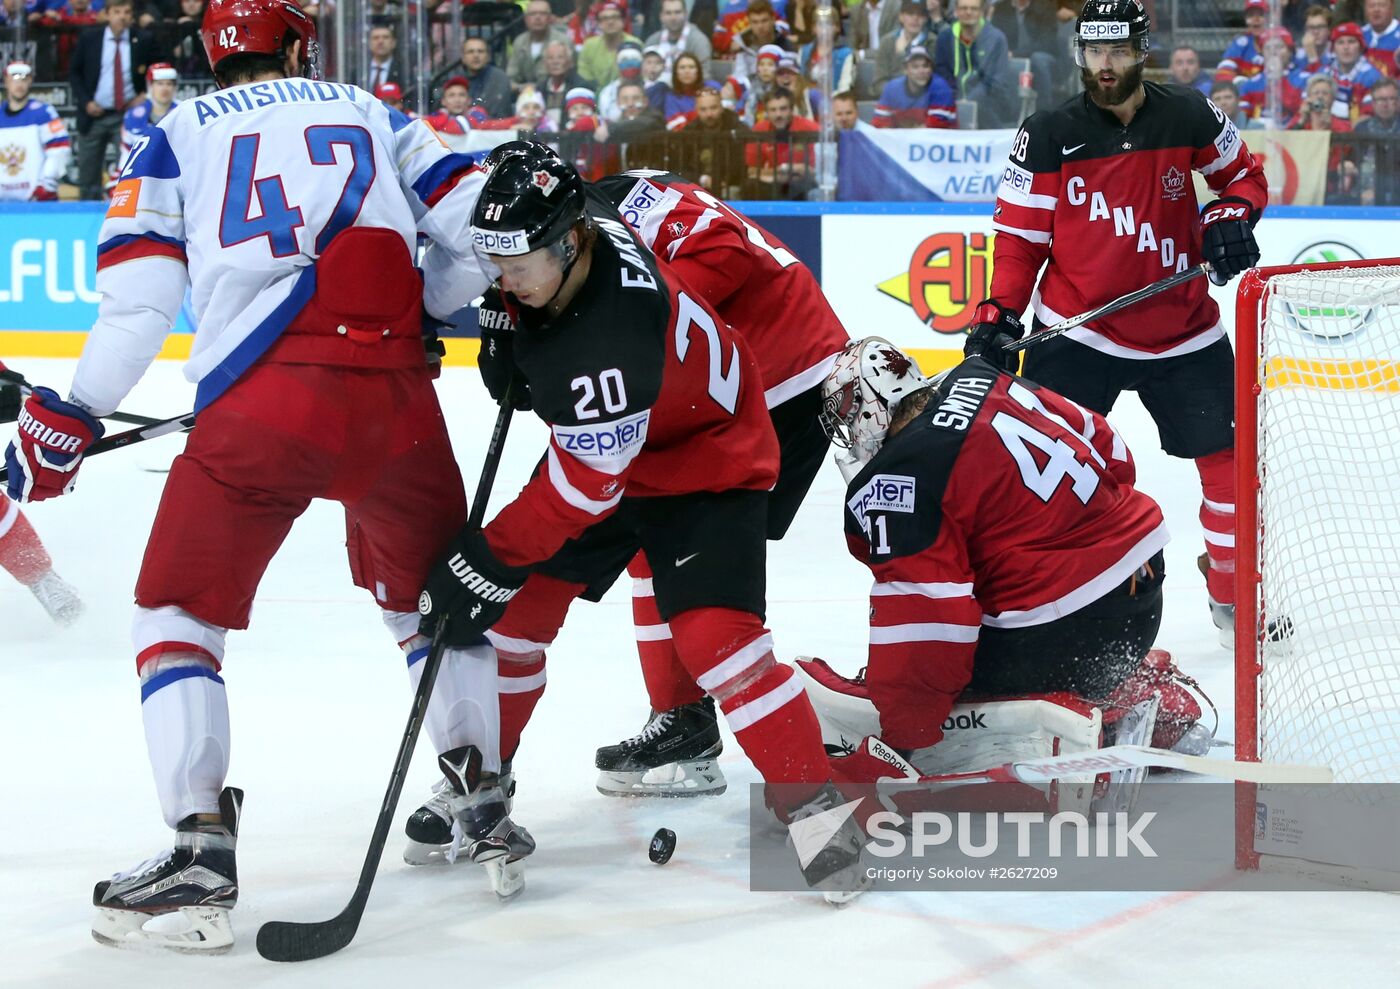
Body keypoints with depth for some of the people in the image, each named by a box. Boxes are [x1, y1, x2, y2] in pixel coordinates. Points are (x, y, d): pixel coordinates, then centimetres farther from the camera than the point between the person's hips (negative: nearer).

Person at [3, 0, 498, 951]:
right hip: (397, 404, 3)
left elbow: (137, 300, 4)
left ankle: (201, 849, -7)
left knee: (177, 615, 7)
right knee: (435, 595, 26)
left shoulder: (180, 134, 14)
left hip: (260, 407, -3)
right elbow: (478, 220, 12)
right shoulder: (372, 114, 20)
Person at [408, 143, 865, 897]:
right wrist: (505, 328, -5)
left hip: (706, 457, -9)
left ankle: (817, 808, -12)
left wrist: (490, 560, -27)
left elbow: (587, 484, -33)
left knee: (713, 634, -21)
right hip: (599, 440, 9)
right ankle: (479, 782, 20)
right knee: (518, 606, 4)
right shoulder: (551, 237, -17)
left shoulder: (608, 336, -40)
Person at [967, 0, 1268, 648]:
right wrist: (998, 314, -16)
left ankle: (1234, 594, 26)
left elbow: (1244, 174, 13)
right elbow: (1019, 235, -5)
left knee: (1229, 455, 7)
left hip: (1184, 333, 2)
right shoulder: (1048, 135, -8)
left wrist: (1231, 216, -7)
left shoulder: (1190, 118, -3)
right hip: (1074, 334, -2)